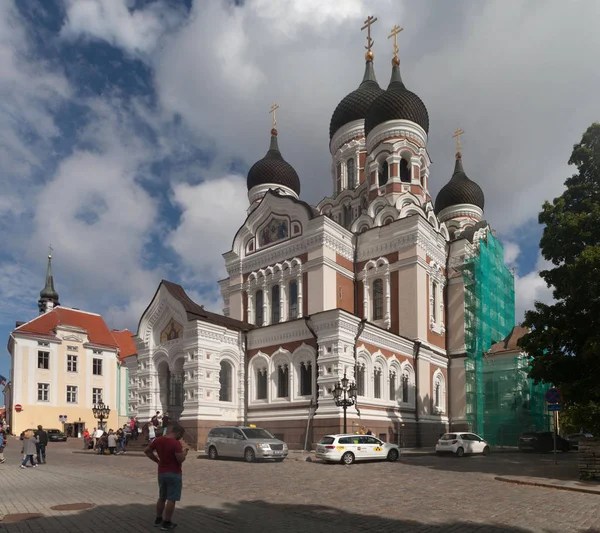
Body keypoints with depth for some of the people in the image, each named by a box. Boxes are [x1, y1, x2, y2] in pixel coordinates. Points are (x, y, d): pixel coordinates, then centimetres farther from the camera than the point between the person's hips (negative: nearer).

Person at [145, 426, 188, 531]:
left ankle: (158, 519, 29)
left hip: (161, 472, 7)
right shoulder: (176, 443, -20)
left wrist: (157, 460, 11)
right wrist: (184, 453, -5)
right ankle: (166, 523, 3)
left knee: (161, 497, 21)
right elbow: (180, 459, -25)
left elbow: (147, 451, 9)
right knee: (171, 499, 0)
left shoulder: (158, 440, 1)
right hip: (174, 474, -7)